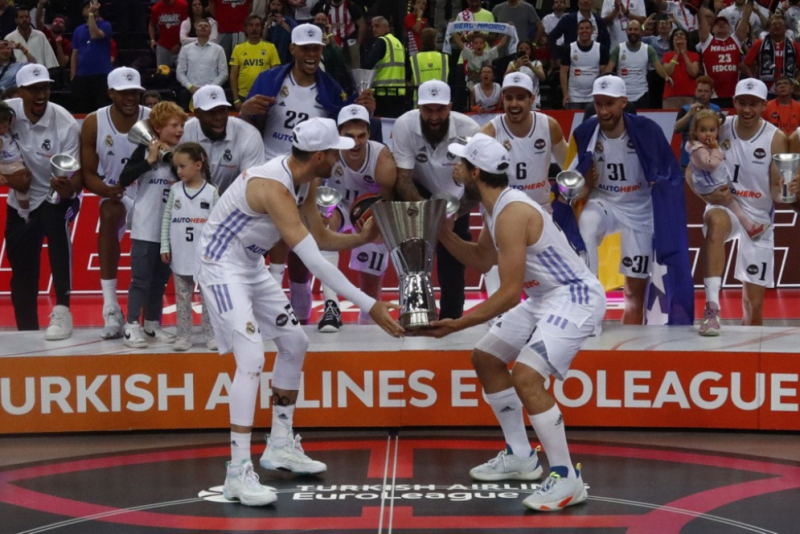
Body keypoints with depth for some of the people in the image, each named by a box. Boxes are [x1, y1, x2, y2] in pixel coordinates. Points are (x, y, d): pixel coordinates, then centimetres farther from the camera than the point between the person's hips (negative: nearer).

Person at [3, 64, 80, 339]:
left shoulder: (66, 124, -20)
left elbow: (75, 173, -21)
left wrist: (70, 188, -42)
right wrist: (8, 176, -14)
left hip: (56, 196, -4)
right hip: (20, 200, 4)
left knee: (57, 224, -35)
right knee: (21, 270, 5)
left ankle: (62, 311, -36)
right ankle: (27, 332, 23)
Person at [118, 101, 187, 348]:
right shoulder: (145, 150, -5)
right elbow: (124, 179, -14)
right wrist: (150, 161, -19)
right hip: (145, 228, -5)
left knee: (160, 280, 12)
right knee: (141, 279, -4)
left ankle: (152, 324, 21)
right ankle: (132, 326, -1)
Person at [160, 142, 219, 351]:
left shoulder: (211, 192, -5)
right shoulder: (175, 190, 2)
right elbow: (167, 219, 5)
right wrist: (165, 247, 1)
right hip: (180, 256, 2)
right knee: (182, 298, 7)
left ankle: (211, 334, 13)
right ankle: (184, 335, 13)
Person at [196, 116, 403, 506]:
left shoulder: (305, 182, -2)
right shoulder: (273, 187, -32)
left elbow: (321, 238, 12)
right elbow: (314, 261, -35)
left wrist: (362, 237, -8)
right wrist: (369, 305, -35)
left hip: (252, 266, 10)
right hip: (221, 266, -10)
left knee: (294, 343, 16)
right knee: (252, 357, -21)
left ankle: (280, 446, 27)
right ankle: (238, 473, -21)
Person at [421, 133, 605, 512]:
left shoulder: (511, 214, -25)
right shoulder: (495, 208, 5)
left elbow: (509, 294, -27)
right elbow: (481, 260, 22)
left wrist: (458, 324, -25)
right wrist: (440, 232, 11)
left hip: (575, 297, -11)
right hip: (545, 297, 11)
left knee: (526, 376, -26)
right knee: (485, 358, 18)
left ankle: (567, 480, -17)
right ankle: (520, 457, 28)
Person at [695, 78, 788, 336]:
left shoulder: (776, 139, -9)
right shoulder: (719, 128, -6)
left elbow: (777, 191, -7)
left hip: (759, 216, 1)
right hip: (724, 207, -1)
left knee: (754, 303, 0)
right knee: (717, 221, -39)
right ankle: (711, 308, -44)